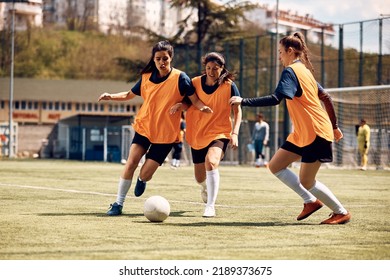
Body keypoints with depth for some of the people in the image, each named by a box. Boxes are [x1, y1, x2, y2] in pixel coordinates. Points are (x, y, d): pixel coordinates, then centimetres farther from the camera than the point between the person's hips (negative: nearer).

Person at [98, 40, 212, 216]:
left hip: (166, 133, -3)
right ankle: (118, 204, -3)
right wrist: (110, 96, 0)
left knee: (145, 174, -6)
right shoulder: (146, 77, 3)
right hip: (144, 127, 3)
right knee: (131, 162, -14)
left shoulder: (180, 78, -9)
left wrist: (203, 108, -31)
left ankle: (142, 180, 33)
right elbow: (129, 95, 16)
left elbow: (194, 100, -9)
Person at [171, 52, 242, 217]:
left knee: (211, 161, -34)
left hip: (220, 133, -4)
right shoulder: (196, 83, -4)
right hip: (197, 134, 4)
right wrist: (180, 105, -12)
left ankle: (210, 206, -27)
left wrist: (235, 133, -16)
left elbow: (237, 111, -4)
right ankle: (205, 187, 53)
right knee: (200, 177, 12)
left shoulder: (229, 86, -10)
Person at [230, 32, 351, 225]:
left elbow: (275, 99, -28)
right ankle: (310, 201, 13)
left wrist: (244, 101, -26)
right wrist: (334, 126, 25)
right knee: (275, 166, 7)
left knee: (306, 182, -4)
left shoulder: (291, 71, -14)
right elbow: (325, 97, 19)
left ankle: (341, 212, 11)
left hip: (315, 133, -10)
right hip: (301, 134, 10)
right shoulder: (304, 71, 15)